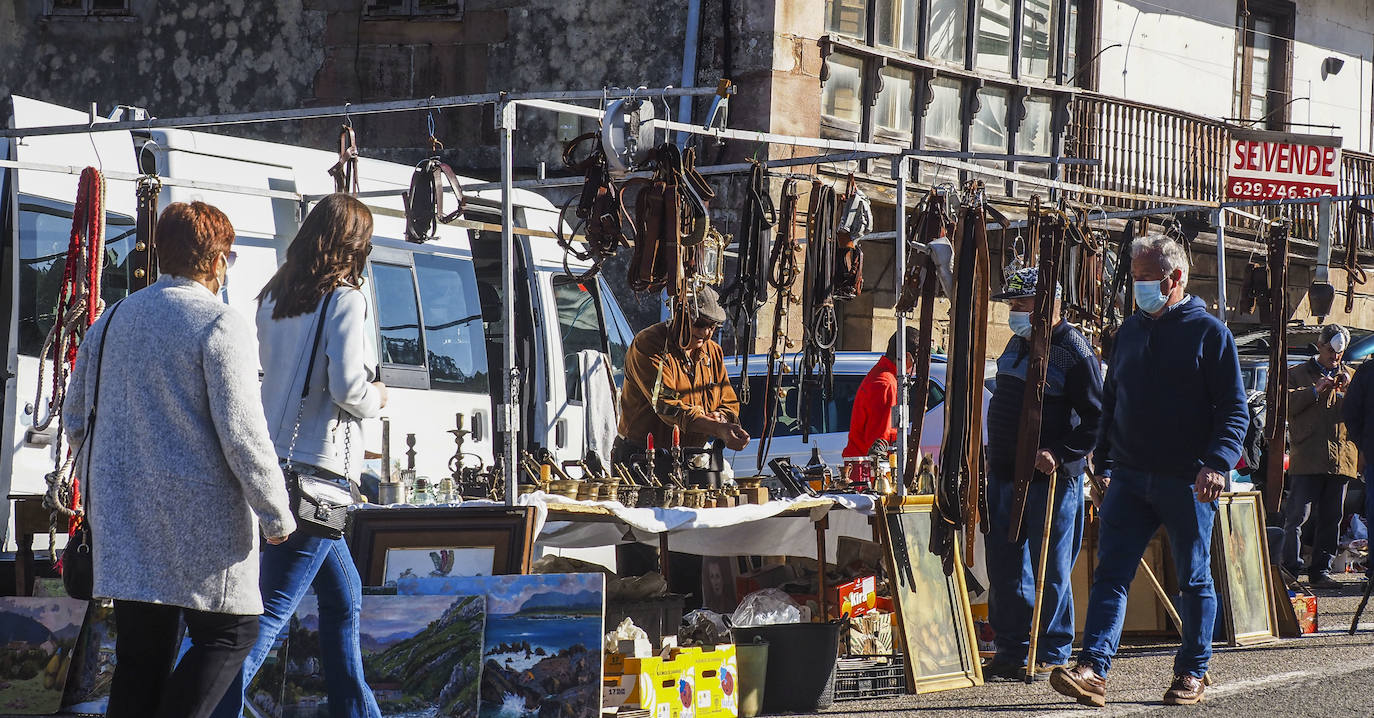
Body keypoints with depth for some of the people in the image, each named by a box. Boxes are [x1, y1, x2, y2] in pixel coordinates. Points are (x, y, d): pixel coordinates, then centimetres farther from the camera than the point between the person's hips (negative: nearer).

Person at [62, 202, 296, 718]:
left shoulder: (112, 320, 12)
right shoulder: (219, 325, -10)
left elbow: (75, 419, 19)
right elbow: (242, 432, -14)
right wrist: (277, 515, -4)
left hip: (124, 519, 7)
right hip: (201, 518, -6)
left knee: (141, 655, 8)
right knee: (232, 631, 5)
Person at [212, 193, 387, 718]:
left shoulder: (274, 298, 11)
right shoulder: (344, 300, -10)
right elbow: (348, 387, -18)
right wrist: (376, 398, 4)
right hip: (319, 465, -8)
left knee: (343, 596, 21)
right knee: (273, 610, -10)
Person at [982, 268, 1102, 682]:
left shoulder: (1074, 353, -11)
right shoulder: (1017, 345, 14)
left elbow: (1096, 418, -14)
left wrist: (1061, 453, -23)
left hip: (1050, 478, -8)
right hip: (1004, 475, 8)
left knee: (1050, 569, -2)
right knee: (1005, 568, 10)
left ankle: (1052, 655, 6)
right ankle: (1012, 651, 18)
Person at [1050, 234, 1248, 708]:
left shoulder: (1209, 332, -2)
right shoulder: (1129, 331, 14)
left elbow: (1234, 410, -5)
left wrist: (1217, 463, -19)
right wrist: (1103, 468, 14)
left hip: (1187, 483, -4)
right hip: (1129, 477, 4)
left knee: (1194, 580, 6)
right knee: (1111, 573, -7)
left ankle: (1192, 673, 17)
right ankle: (1093, 670, -14)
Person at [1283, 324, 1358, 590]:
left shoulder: (1350, 376, 20)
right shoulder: (1297, 374, 11)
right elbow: (1285, 404, -3)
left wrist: (1349, 389, -7)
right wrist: (1316, 391, -11)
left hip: (1341, 457, 3)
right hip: (1306, 458, -3)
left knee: (1331, 518, 5)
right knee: (1297, 516, -8)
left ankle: (1321, 571, 11)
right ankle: (1289, 570, -4)